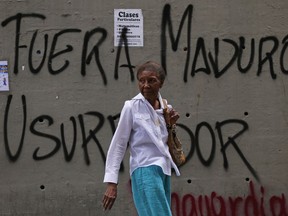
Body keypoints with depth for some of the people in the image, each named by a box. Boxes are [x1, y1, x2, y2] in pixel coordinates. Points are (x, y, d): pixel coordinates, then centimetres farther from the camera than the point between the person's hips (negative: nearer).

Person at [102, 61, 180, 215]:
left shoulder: (164, 107, 10)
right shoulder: (132, 107, -7)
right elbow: (118, 145, -7)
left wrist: (171, 125, 4)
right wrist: (111, 183, -12)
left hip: (164, 170, 7)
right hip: (145, 171, -7)